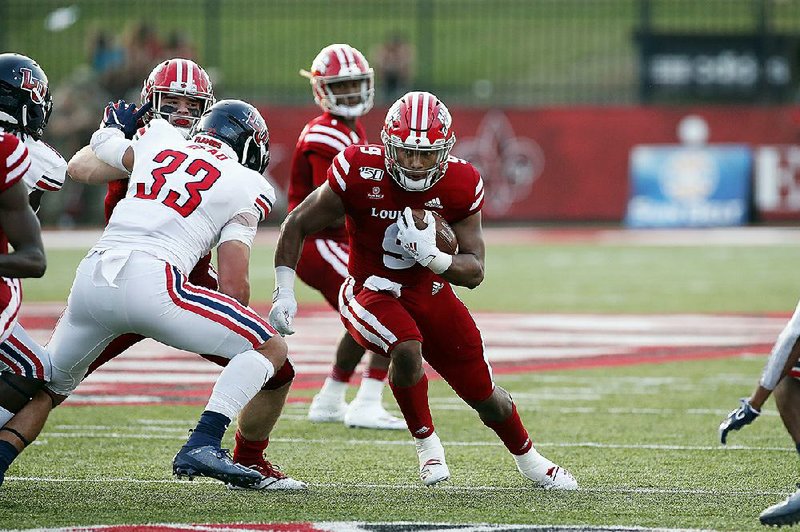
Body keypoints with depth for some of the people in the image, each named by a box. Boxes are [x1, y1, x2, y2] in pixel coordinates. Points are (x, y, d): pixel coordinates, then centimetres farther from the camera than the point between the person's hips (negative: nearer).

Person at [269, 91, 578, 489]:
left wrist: (432, 256, -34)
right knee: (407, 348, -35)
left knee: (484, 396, 7)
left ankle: (528, 459, 37)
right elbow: (297, 225, -11)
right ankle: (426, 442, -9)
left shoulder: (460, 185, -17)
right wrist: (284, 293, -18)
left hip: (429, 292, 3)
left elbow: (474, 272, -13)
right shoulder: (361, 172, -24)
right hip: (370, 291, -3)